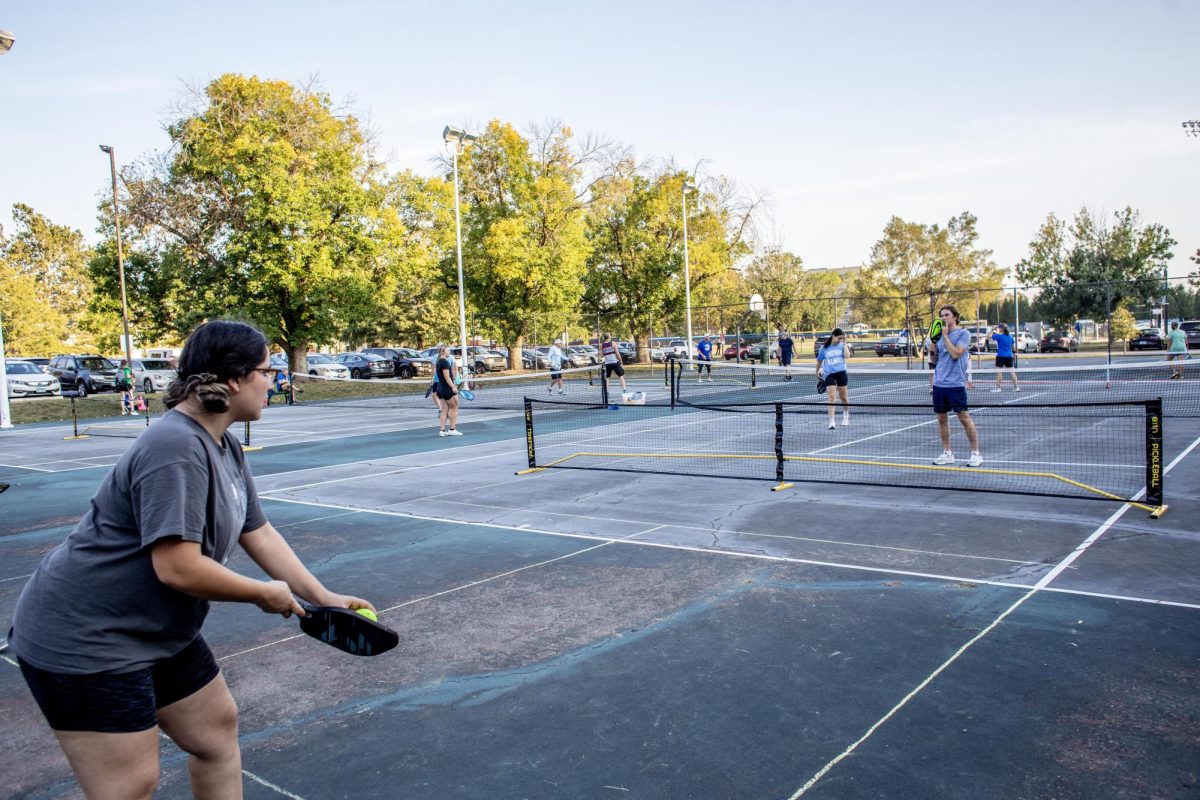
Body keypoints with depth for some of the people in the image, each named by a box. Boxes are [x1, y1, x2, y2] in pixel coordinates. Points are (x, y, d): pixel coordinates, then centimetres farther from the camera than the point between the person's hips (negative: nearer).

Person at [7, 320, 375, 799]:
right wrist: (264, 594, -15)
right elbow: (179, 568, -31)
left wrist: (323, 597, 5)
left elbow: (259, 533, 9)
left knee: (217, 726, 18)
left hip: (157, 633, 10)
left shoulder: (224, 448, 4)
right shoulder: (176, 449, -28)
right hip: (83, 643, -10)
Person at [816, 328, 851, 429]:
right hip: (829, 374, -1)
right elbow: (819, 361, 14)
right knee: (832, 397, -12)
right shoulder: (824, 348, 0)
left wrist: (844, 343, -13)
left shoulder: (842, 345, 1)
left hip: (841, 373, 1)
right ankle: (832, 422, -12)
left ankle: (845, 415, 39)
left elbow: (847, 355, -16)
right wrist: (817, 372, 23)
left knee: (844, 397, 12)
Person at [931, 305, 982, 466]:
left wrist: (945, 335, -12)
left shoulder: (963, 333, -4)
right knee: (942, 418, 9)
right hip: (939, 383, 6)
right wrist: (934, 340, 1)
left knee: (964, 418, -4)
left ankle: (976, 453, 5)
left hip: (955, 383, -6)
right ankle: (947, 453, 18)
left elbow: (955, 354, -17)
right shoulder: (941, 335, 13)